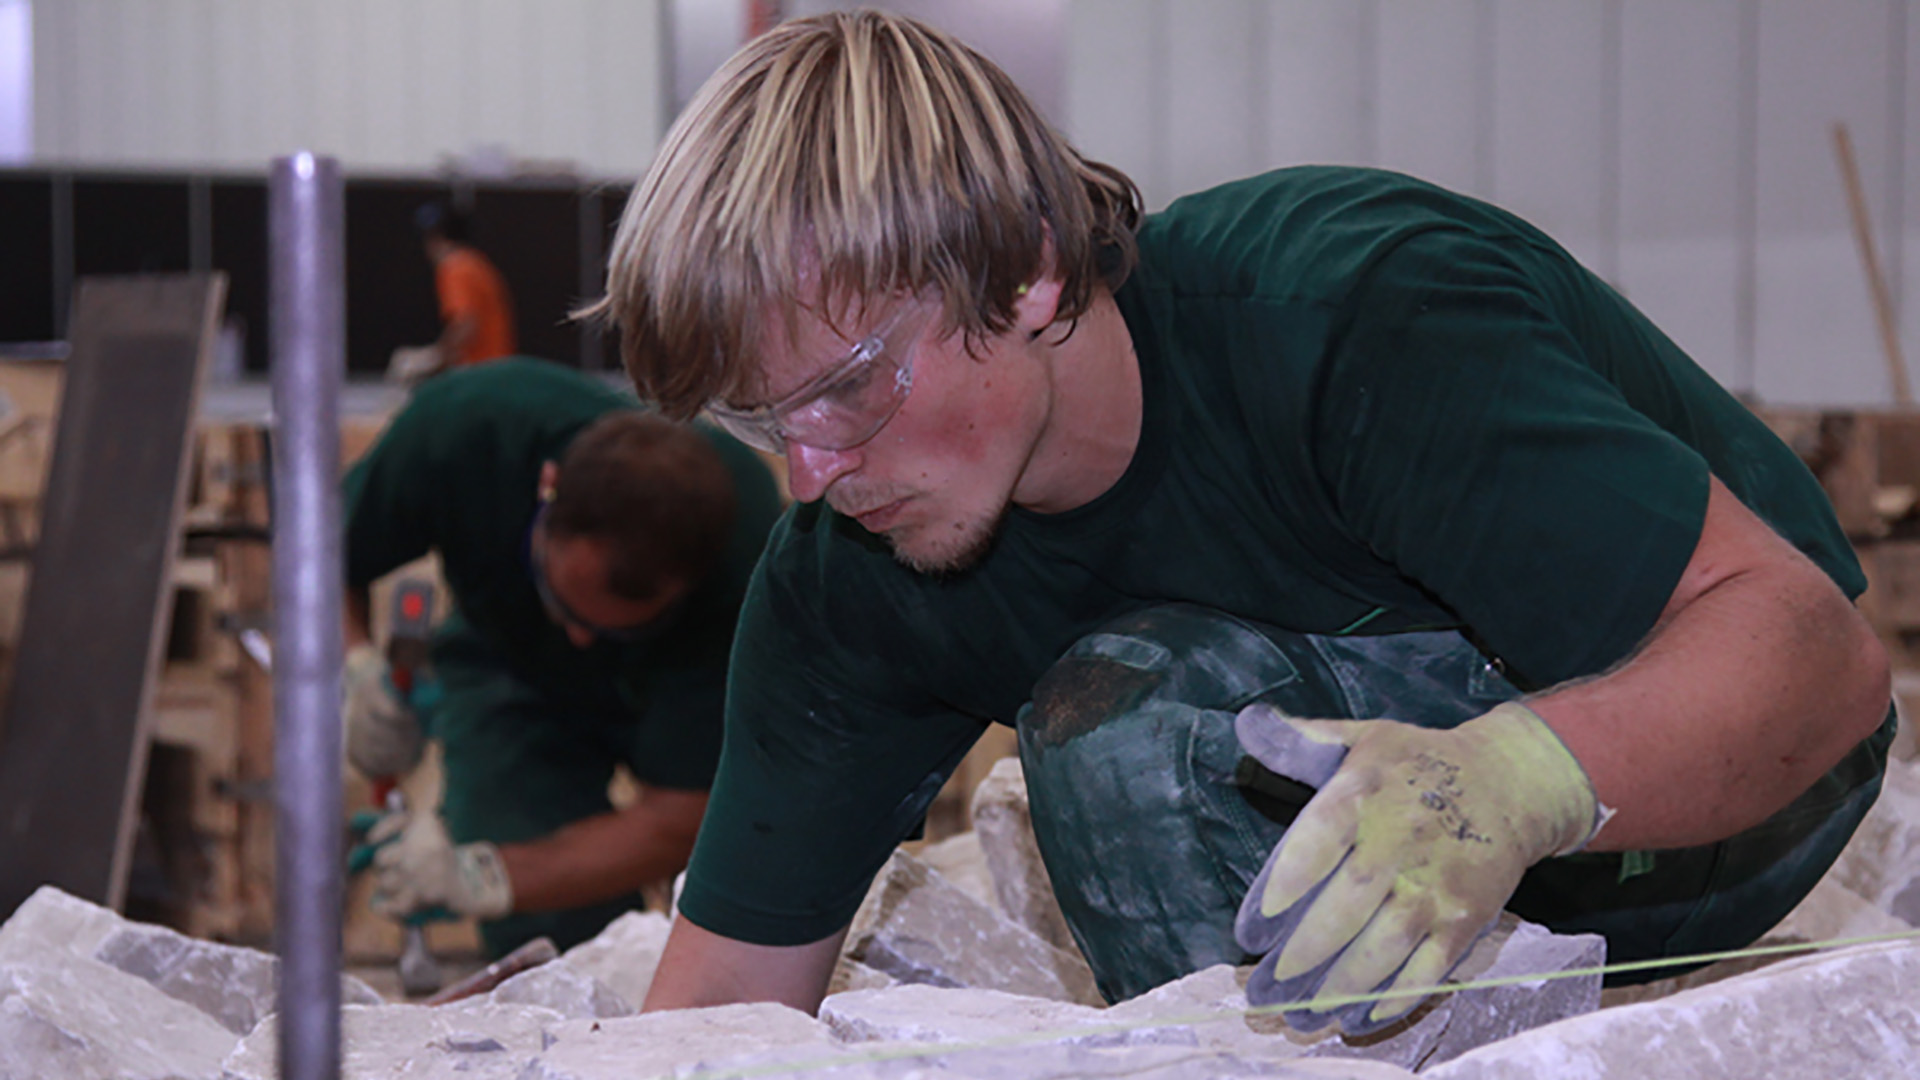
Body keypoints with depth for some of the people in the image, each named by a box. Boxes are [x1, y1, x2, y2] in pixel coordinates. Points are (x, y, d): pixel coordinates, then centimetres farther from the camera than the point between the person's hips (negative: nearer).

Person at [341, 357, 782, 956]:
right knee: (555, 943, -21)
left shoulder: (746, 562, -41)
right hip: (513, 678, 1)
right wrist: (353, 667, -38)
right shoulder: (467, 427, -38)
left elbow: (676, 819, -33)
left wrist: (483, 877, -42)